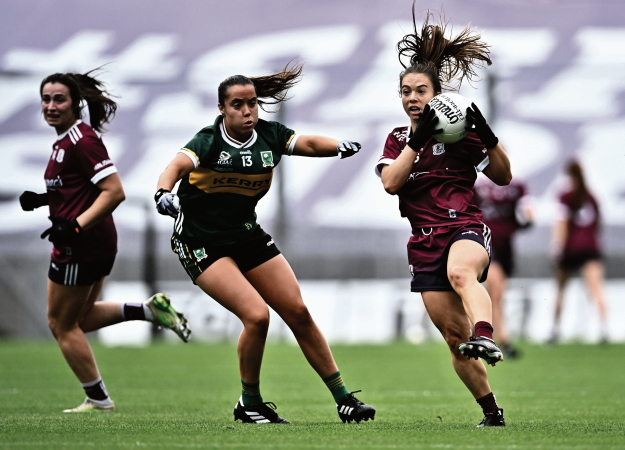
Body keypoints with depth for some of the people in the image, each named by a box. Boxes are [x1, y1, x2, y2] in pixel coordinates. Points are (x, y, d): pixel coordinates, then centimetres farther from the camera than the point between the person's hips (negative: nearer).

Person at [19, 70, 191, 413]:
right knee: (81, 317, 24)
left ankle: (98, 399, 14)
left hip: (81, 244, -10)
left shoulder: (81, 141, -20)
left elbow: (114, 192, -25)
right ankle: (150, 310, 15)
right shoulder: (66, 139, 10)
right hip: (97, 244, 10)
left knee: (61, 323, 5)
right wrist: (42, 199, 9)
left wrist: (74, 226, -30)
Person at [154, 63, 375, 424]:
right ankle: (249, 404, -1)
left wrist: (340, 147, -27)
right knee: (257, 315, -21)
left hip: (248, 236, 6)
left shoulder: (269, 135, -3)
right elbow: (178, 164, -34)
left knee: (298, 313, 4)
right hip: (202, 243, -6)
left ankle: (343, 399, 14)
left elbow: (308, 144, -5)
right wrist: (164, 193, -56)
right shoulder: (209, 141, -18)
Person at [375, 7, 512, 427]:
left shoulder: (461, 133, 4)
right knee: (455, 338, 0)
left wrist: (487, 135, -12)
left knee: (461, 272, -41)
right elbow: (390, 182, -6)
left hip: (466, 228, -4)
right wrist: (418, 141, -17)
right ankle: (492, 412, 12)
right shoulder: (398, 139, 12)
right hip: (425, 244, 4)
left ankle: (486, 338, -65)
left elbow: (503, 175, 3)